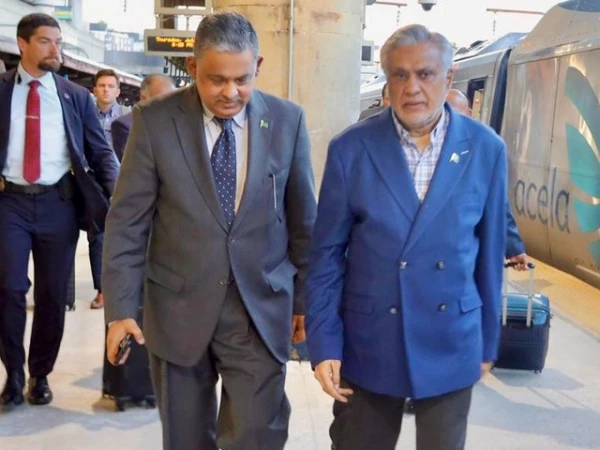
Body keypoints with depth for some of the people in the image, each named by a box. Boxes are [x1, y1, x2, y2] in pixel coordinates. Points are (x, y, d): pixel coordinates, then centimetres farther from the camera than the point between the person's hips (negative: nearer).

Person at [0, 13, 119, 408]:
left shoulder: (76, 96, 8)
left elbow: (100, 150, 4)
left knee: (53, 294, 8)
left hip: (58, 202, 1)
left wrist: (119, 190, -12)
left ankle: (41, 374, 25)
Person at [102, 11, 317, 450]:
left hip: (261, 308, 0)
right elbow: (128, 220, -4)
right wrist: (121, 307, -6)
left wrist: (305, 298, 8)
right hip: (178, 306, 0)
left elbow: (303, 219, 5)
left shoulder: (288, 121, -2)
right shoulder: (154, 120, -6)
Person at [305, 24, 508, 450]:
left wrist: (488, 341, 8)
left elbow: (489, 252, 3)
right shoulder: (351, 148, -8)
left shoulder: (486, 149, -4)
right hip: (368, 344, -1)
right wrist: (324, 342, -7)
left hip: (452, 346, 1)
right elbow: (326, 253, -4)